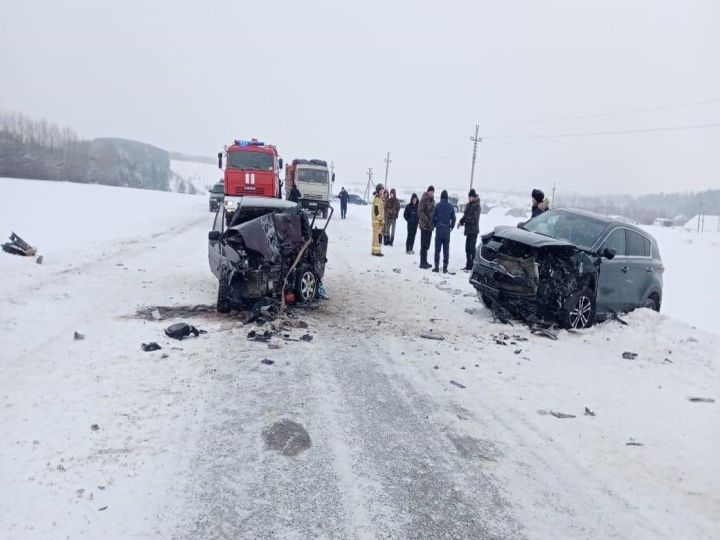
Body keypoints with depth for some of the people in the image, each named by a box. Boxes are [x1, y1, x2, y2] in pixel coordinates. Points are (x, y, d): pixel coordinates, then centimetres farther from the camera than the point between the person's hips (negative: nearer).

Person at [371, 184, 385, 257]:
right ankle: (377, 251, -12)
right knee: (378, 235, -11)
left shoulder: (379, 198, 19)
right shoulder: (377, 199, -13)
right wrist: (381, 219, -21)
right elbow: (376, 211, -20)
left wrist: (382, 219, 23)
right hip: (377, 220, -11)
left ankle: (375, 250, 19)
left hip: (378, 220, 11)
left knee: (376, 235, 13)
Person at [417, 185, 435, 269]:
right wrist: (427, 220, -23)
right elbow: (420, 212, -17)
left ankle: (424, 262, 21)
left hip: (430, 226, 8)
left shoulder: (432, 200, 15)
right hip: (424, 225, -8)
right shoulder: (424, 200, -10)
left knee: (427, 245, 13)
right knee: (424, 245, -6)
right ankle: (422, 263, -3)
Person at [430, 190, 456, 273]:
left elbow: (433, 218, -4)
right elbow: (453, 218, 4)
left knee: (437, 248, 4)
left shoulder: (437, 206, -5)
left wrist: (434, 225, 14)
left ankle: (437, 266, 2)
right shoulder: (451, 207, 0)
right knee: (446, 249, 6)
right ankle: (445, 267, 6)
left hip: (439, 229, -2)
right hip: (447, 230, 2)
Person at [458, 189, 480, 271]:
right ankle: (468, 265, 23)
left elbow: (474, 218, -19)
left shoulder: (476, 206, -11)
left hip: (473, 230, -9)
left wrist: (463, 221, -20)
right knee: (467, 248, 13)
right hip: (468, 229, 9)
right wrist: (461, 222, 0)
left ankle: (473, 266, -6)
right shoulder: (468, 205, 14)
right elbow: (465, 216, 18)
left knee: (472, 248, -9)